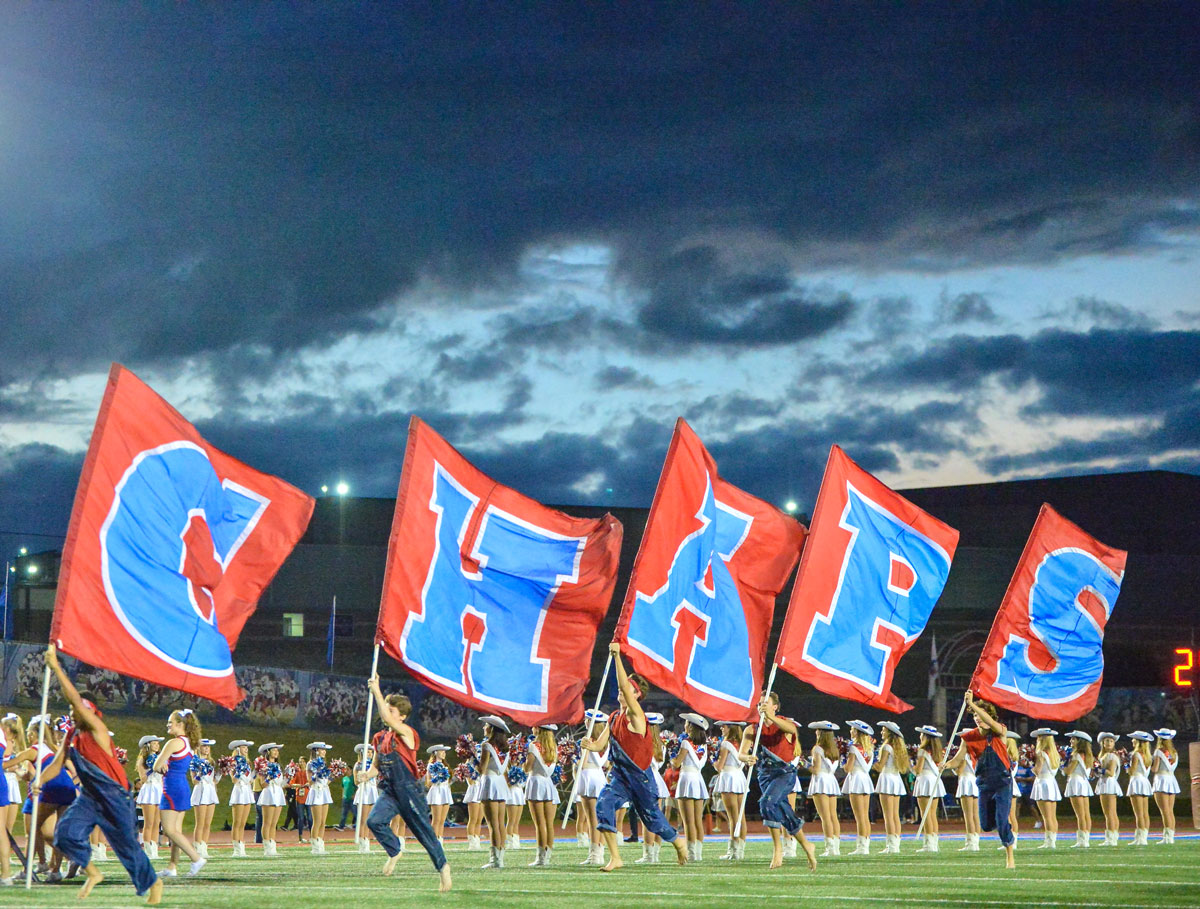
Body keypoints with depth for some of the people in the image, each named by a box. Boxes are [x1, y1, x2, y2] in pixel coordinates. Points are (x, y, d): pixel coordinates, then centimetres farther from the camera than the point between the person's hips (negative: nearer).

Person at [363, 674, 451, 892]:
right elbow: (377, 764, 20)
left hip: (408, 790, -6)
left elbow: (387, 719, -28)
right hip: (389, 790, 6)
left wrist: (376, 691, -25)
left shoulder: (406, 733, -10)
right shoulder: (380, 738, 11)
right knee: (374, 820, -18)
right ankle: (394, 852, 4)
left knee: (423, 830, 0)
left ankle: (442, 866, 16)